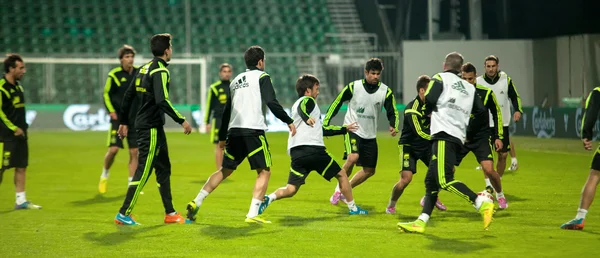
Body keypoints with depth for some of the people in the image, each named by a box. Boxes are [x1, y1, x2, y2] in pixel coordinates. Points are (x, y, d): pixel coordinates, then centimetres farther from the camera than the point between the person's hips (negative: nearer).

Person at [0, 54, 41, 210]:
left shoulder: (17, 86, 13)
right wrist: (14, 128, -14)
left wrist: (22, 127, 14)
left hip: (19, 134, 9)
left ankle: (21, 201, 13)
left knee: (21, 167, 8)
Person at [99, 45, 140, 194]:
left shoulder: (139, 73, 2)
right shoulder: (114, 75, -6)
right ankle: (104, 175, 15)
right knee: (113, 149, -12)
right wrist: (111, 111, -8)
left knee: (134, 152, 0)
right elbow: (106, 94, 3)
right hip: (118, 118, -3)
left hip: (135, 119, 3)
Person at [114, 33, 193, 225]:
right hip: (151, 128, -10)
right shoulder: (160, 71, -15)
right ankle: (124, 214, -7)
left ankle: (170, 213, 20)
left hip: (143, 124, 10)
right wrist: (182, 120, -23)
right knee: (144, 170, -8)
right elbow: (162, 101, -26)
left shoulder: (145, 69, 13)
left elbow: (128, 96, 17)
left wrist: (124, 122, 23)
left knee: (164, 168, 15)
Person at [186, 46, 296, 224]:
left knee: (225, 170, 17)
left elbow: (227, 110, 23)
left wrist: (222, 137, 28)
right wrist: (289, 121, -6)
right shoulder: (262, 77, 2)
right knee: (264, 171, 0)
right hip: (253, 131, -7)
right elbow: (271, 102, -12)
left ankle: (196, 203, 10)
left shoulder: (236, 80, 22)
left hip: (234, 131, 7)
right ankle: (252, 214, -11)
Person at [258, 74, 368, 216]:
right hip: (314, 149, -7)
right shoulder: (308, 101, 7)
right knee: (341, 175, 11)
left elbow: (322, 130, 39)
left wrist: (344, 129, 45)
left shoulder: (295, 105, 32)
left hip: (296, 153, 7)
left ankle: (269, 198, -26)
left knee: (291, 190, 0)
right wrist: (307, 118, -44)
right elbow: (302, 108, -22)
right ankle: (353, 208, 14)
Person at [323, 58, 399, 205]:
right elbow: (337, 103, 0)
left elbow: (392, 112, 2)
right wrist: (325, 123, -5)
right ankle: (338, 189, -10)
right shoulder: (353, 87, -9)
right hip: (352, 129, -4)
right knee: (353, 157, -29)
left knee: (369, 171, 7)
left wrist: (393, 126, -19)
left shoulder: (386, 92, -4)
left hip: (370, 135, 4)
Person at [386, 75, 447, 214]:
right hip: (409, 145, -7)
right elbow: (420, 132, -31)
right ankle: (391, 205, 6)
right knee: (406, 178, -21)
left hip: (427, 145, 7)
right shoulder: (412, 109, -25)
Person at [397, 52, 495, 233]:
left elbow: (430, 100, -12)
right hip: (459, 136, 8)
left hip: (445, 134, -8)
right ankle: (421, 222, 6)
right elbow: (481, 111, 16)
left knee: (444, 180, -19)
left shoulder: (440, 78, 3)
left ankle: (481, 202, -30)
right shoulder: (469, 88, 20)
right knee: (431, 180, 10)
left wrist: (427, 111, 10)